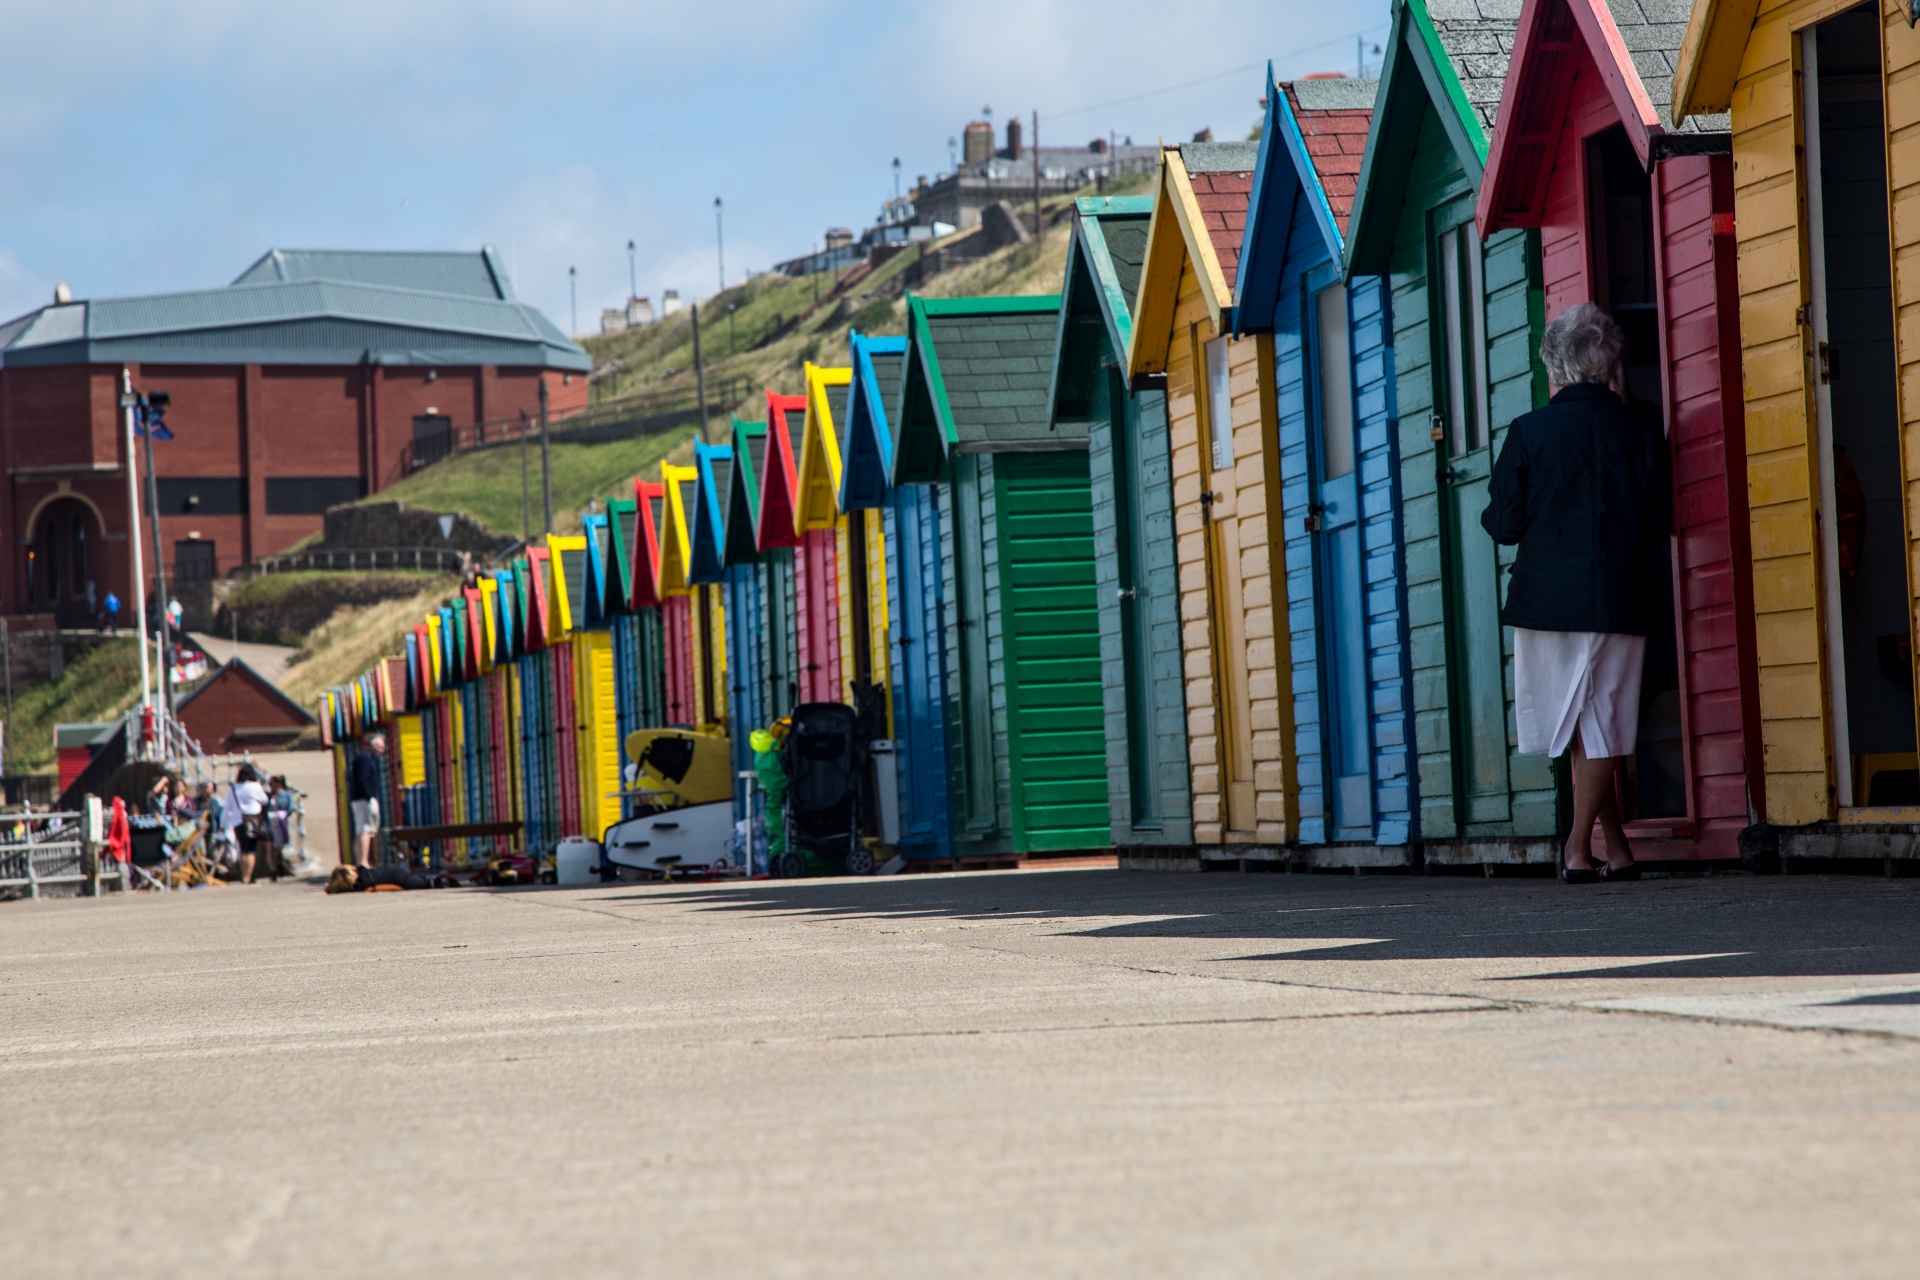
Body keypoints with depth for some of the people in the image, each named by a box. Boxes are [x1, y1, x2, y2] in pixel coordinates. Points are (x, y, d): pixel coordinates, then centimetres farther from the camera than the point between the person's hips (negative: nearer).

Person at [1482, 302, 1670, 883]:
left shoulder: (1528, 432, -6)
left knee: (1580, 731, 11)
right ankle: (1580, 849, 6)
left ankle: (1616, 847, 12)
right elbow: (1659, 524, 1)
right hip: (1620, 603, 1)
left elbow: (1504, 525, -4)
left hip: (1547, 597, 0)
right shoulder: (1640, 432, -3)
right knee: (1601, 727, 7)